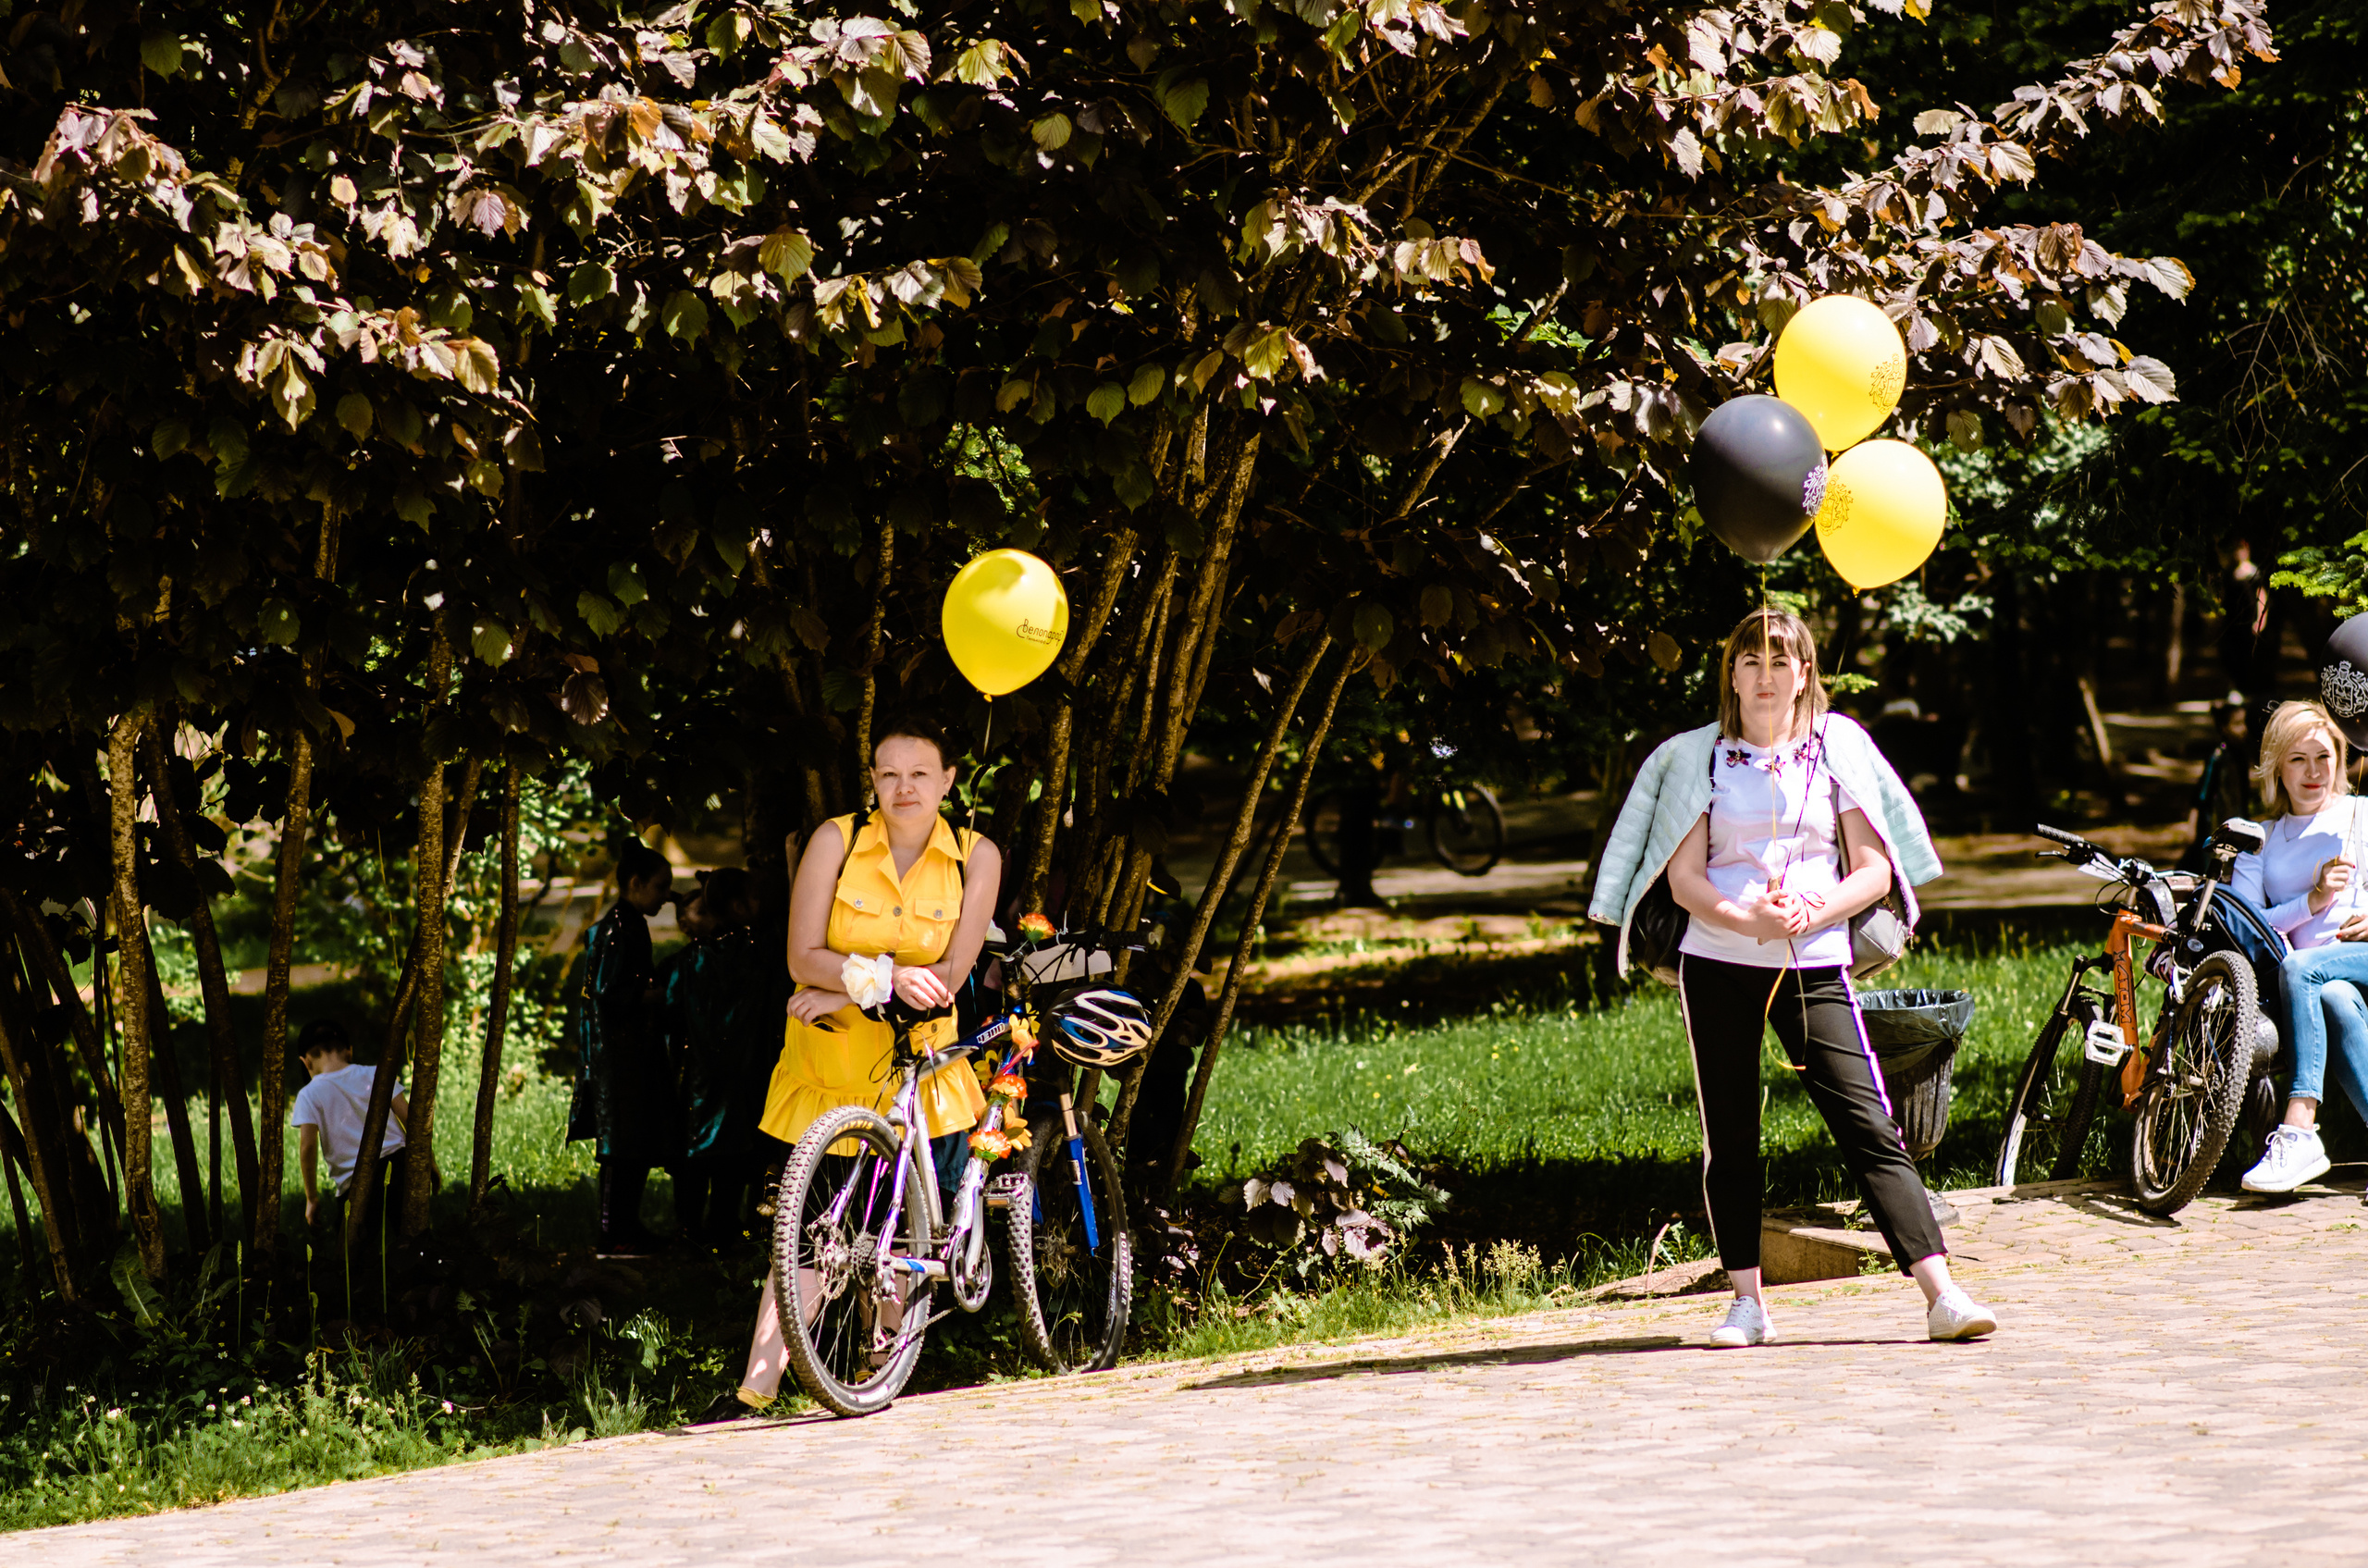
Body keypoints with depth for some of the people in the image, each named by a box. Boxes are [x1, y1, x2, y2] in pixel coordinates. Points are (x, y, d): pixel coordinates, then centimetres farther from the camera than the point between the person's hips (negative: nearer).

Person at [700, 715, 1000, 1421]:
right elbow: (804, 960, -11)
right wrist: (889, 977, -26)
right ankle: (756, 1387, -9)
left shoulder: (977, 859, -3)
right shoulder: (836, 841, -6)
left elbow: (947, 979, -9)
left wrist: (849, 993, -19)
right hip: (830, 1064, -1)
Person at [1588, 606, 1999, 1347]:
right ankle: (1747, 1302, 12)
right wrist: (1747, 918, -18)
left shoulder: (1838, 747, 7)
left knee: (1870, 1130, -9)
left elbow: (1874, 870, 5)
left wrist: (1816, 912, -14)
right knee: (1729, 1139, 4)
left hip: (1813, 965, -1)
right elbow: (1684, 877, 1)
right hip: (1718, 963, 1)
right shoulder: (1700, 756, 6)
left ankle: (1942, 1294, -14)